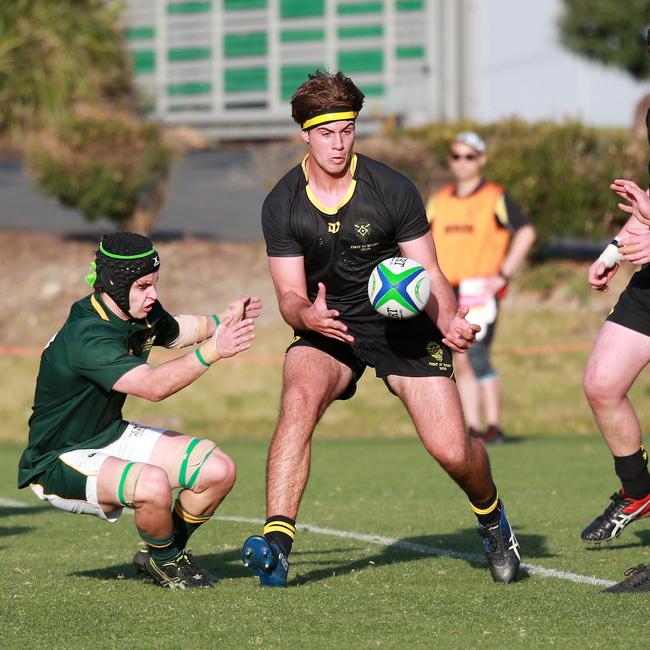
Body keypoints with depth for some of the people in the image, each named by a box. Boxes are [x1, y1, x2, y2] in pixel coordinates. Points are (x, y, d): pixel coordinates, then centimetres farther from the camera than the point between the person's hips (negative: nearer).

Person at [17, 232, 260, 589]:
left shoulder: (142, 312, -2)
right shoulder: (85, 338, -31)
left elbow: (175, 330, 21)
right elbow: (153, 385, -41)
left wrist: (220, 321, 1)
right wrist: (209, 353, -48)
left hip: (112, 436, 9)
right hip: (59, 462, -9)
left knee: (218, 470, -4)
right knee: (153, 484, -36)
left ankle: (163, 554, 18)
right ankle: (165, 559, -4)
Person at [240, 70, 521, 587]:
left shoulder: (393, 190, -12)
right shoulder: (282, 205, -8)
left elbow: (429, 274, -8)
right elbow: (290, 294, -7)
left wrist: (450, 321, -29)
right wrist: (306, 315, -32)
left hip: (403, 324, -1)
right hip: (329, 330, 1)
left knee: (452, 451, -11)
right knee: (298, 399, -32)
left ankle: (493, 519, 26)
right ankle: (277, 544, -37)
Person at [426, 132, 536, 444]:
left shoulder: (495, 197, 0)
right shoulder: (439, 200, 15)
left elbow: (526, 232, -6)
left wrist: (504, 274, -10)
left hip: (480, 290, -5)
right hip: (448, 291, 5)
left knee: (476, 357, -15)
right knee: (461, 361, 4)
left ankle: (494, 426, -9)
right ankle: (472, 427, 8)